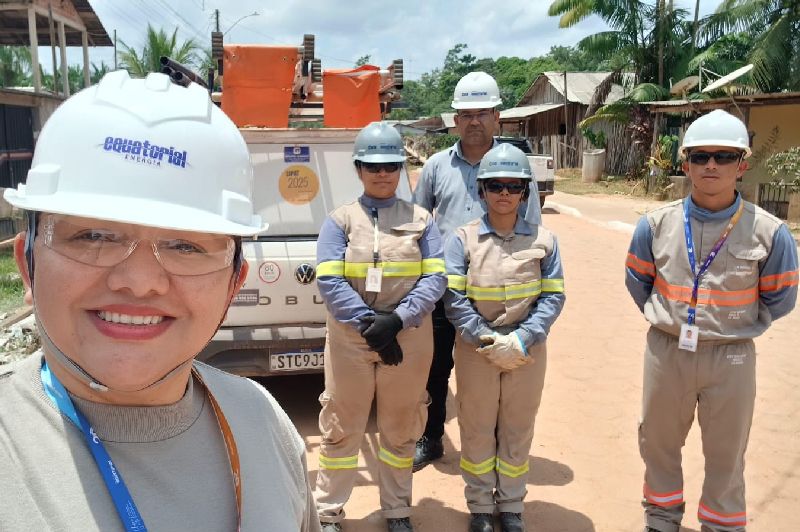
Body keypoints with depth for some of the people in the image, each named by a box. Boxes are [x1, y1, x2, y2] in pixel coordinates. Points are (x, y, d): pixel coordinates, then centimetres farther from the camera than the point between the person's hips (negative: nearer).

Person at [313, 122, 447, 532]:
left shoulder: (421, 219, 6)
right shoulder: (340, 220, 3)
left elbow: (435, 278, -2)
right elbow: (329, 281, -8)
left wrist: (397, 319, -16)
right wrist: (368, 323, -16)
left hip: (409, 339, 1)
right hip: (349, 339, -1)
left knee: (401, 427, 13)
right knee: (342, 426, 9)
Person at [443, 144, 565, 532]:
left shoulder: (543, 240, 0)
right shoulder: (463, 239, -4)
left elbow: (553, 297, -2)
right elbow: (454, 299, -9)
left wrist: (520, 341, -15)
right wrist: (489, 342, -17)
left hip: (528, 350, 1)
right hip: (475, 349, -1)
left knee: (518, 429, 13)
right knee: (477, 429, 11)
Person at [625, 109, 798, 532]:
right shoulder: (657, 224, -6)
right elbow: (637, 282, 10)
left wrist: (735, 328, 4)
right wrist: (668, 321, 8)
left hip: (730, 358, -2)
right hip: (666, 351, 2)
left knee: (726, 456, 14)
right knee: (658, 445, 18)